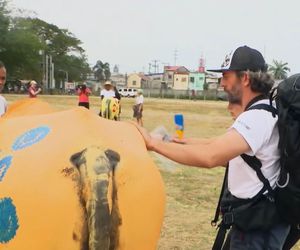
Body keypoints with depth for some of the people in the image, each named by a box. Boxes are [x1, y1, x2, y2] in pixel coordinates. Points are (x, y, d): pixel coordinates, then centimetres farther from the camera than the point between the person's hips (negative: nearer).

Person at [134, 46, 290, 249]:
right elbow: (223, 146, 14)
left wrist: (153, 143, -30)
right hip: (259, 216, 10)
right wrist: (184, 142, 4)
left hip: (257, 224, -10)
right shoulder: (264, 112, 9)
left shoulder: (258, 117, -25)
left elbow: (209, 157, -38)